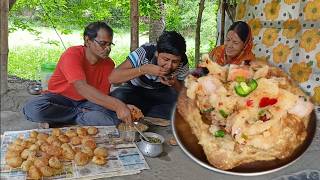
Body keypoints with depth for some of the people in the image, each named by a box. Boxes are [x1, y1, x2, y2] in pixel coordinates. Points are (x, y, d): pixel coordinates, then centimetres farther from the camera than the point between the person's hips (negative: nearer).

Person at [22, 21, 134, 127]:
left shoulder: (108, 64, -6)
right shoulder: (72, 55, -23)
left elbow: (103, 95, -6)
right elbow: (82, 88, -38)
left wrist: (123, 106, -27)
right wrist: (117, 105, -48)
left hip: (86, 103, 3)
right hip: (60, 98, -2)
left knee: (114, 116, -26)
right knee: (34, 109, -33)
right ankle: (82, 113, -12)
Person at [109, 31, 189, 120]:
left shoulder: (183, 63, -18)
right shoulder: (144, 52, -29)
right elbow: (112, 78, -34)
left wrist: (174, 83, -29)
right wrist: (143, 69, -43)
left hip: (161, 92, 3)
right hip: (135, 90, -3)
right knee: (118, 96, -34)